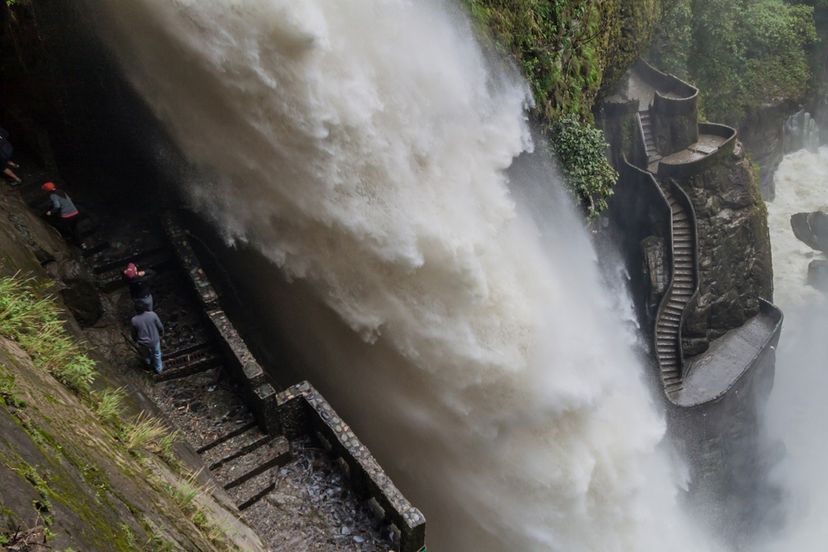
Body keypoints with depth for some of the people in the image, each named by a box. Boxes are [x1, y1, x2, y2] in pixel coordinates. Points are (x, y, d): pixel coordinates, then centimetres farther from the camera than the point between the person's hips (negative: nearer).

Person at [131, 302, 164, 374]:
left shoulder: (134, 320, -24)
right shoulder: (152, 315, -25)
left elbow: (134, 333, -8)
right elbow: (160, 326, -12)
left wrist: (136, 340, 14)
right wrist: (161, 333, 10)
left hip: (143, 342, 1)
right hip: (154, 340, -1)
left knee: (145, 352, 33)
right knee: (156, 354, 27)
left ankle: (148, 362, 63)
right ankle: (158, 368, 47)